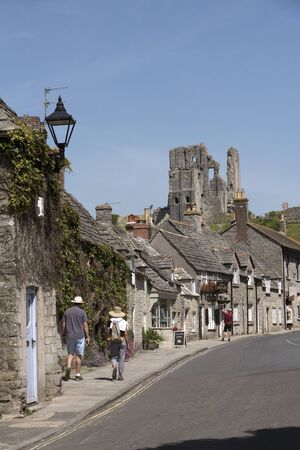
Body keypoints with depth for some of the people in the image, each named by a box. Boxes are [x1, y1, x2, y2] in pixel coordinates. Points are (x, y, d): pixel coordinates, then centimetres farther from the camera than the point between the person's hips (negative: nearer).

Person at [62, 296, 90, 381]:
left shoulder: (67, 311, 6)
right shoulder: (82, 312, -4)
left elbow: (63, 324, 5)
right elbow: (85, 325, -6)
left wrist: (64, 335, 14)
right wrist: (87, 337, -1)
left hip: (69, 336, 2)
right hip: (80, 336, -2)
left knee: (70, 353, 13)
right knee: (78, 355, 5)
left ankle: (68, 367, -15)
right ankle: (78, 375, 7)